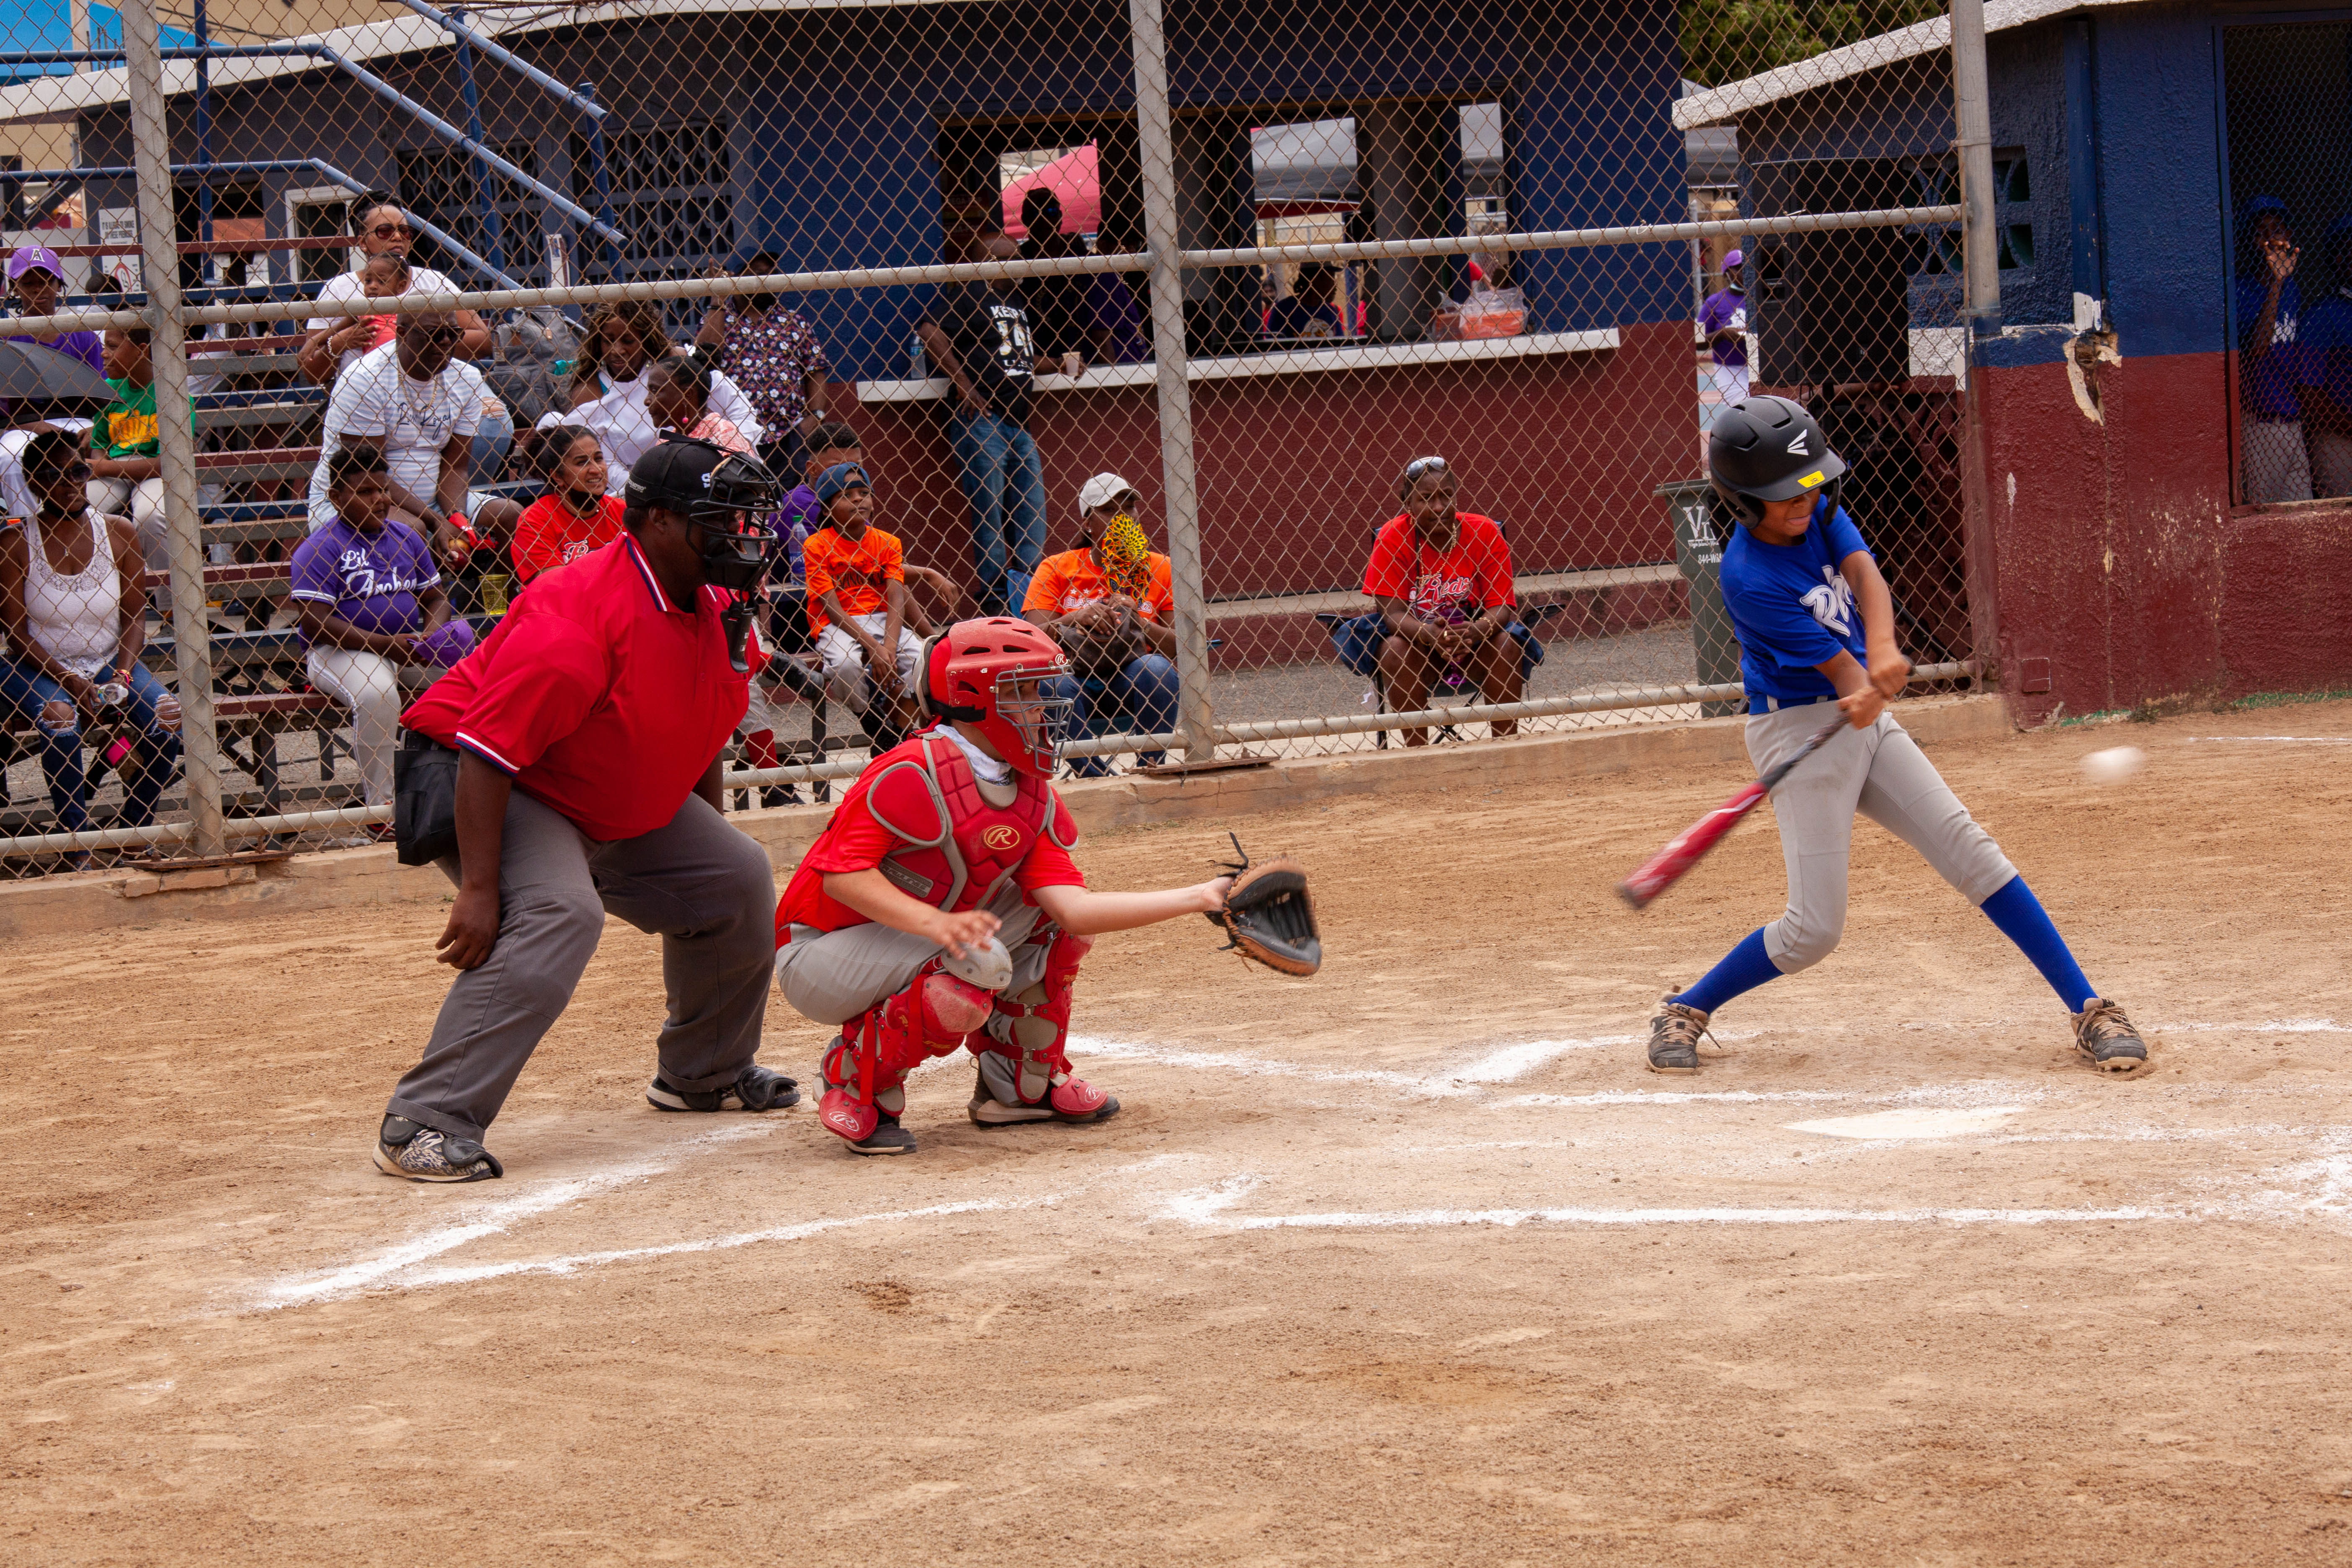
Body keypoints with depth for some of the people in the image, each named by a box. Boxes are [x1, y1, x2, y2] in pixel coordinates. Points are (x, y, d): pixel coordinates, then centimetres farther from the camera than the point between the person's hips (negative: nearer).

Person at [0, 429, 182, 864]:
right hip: (41, 668, -3)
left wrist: (121, 678, -13)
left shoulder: (118, 532, 0)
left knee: (166, 718, -22)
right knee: (60, 718, -34)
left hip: (109, 662, 3)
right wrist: (75, 685, -20)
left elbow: (134, 615, 4)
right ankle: (78, 849, -23)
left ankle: (135, 832, -1)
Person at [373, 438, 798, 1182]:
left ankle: (704, 1071, 34)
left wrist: (707, 843, 20)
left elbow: (693, 736, 16)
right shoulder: (582, 612, -31)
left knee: (739, 879, 14)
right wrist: (478, 890, -36)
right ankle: (423, 1126, -34)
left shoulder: (715, 611, -1)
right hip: (490, 790, -10)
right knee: (559, 915, -33)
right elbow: (489, 753, -33)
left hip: (617, 810, 10)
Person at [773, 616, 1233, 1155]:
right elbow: (841, 874, -27)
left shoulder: (1035, 799, 1)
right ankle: (857, 1084, -10)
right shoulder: (914, 773, -23)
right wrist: (937, 924, -39)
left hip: (912, 942, 8)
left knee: (1053, 909, 2)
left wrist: (1196, 898, -16)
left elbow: (1074, 909, -10)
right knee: (977, 963, -32)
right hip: (818, 955, -8)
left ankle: (1022, 1081, 12)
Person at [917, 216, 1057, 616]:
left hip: (1018, 424, 8)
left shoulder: (1014, 301, 19)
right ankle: (995, 603, -2)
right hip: (980, 421, -8)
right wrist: (963, 381, -19)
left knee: (1032, 518, 8)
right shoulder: (966, 294, -6)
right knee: (989, 518, -5)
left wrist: (1060, 366, 10)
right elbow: (930, 331, -21)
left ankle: (1027, 599, 14)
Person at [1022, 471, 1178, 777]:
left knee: (1157, 667, -30)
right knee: (1053, 682, -33)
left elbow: (1182, 644, -2)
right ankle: (1096, 777, -21)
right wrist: (1075, 619, -24)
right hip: (1078, 684, -1)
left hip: (1133, 686, 1)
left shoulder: (1158, 569, 6)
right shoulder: (1057, 569, 4)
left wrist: (1136, 622, -17)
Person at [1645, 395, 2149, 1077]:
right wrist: (1871, 690, -42)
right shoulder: (1749, 578, -21)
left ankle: (2088, 1009, -2)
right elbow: (1838, 667, -22)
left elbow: (1865, 574, -17)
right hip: (1797, 730, -7)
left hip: (1862, 720, 7)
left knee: (1970, 849, -4)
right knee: (1815, 931, -7)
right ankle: (1686, 1011, 15)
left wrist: (1883, 651, -35)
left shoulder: (1818, 510, 0)